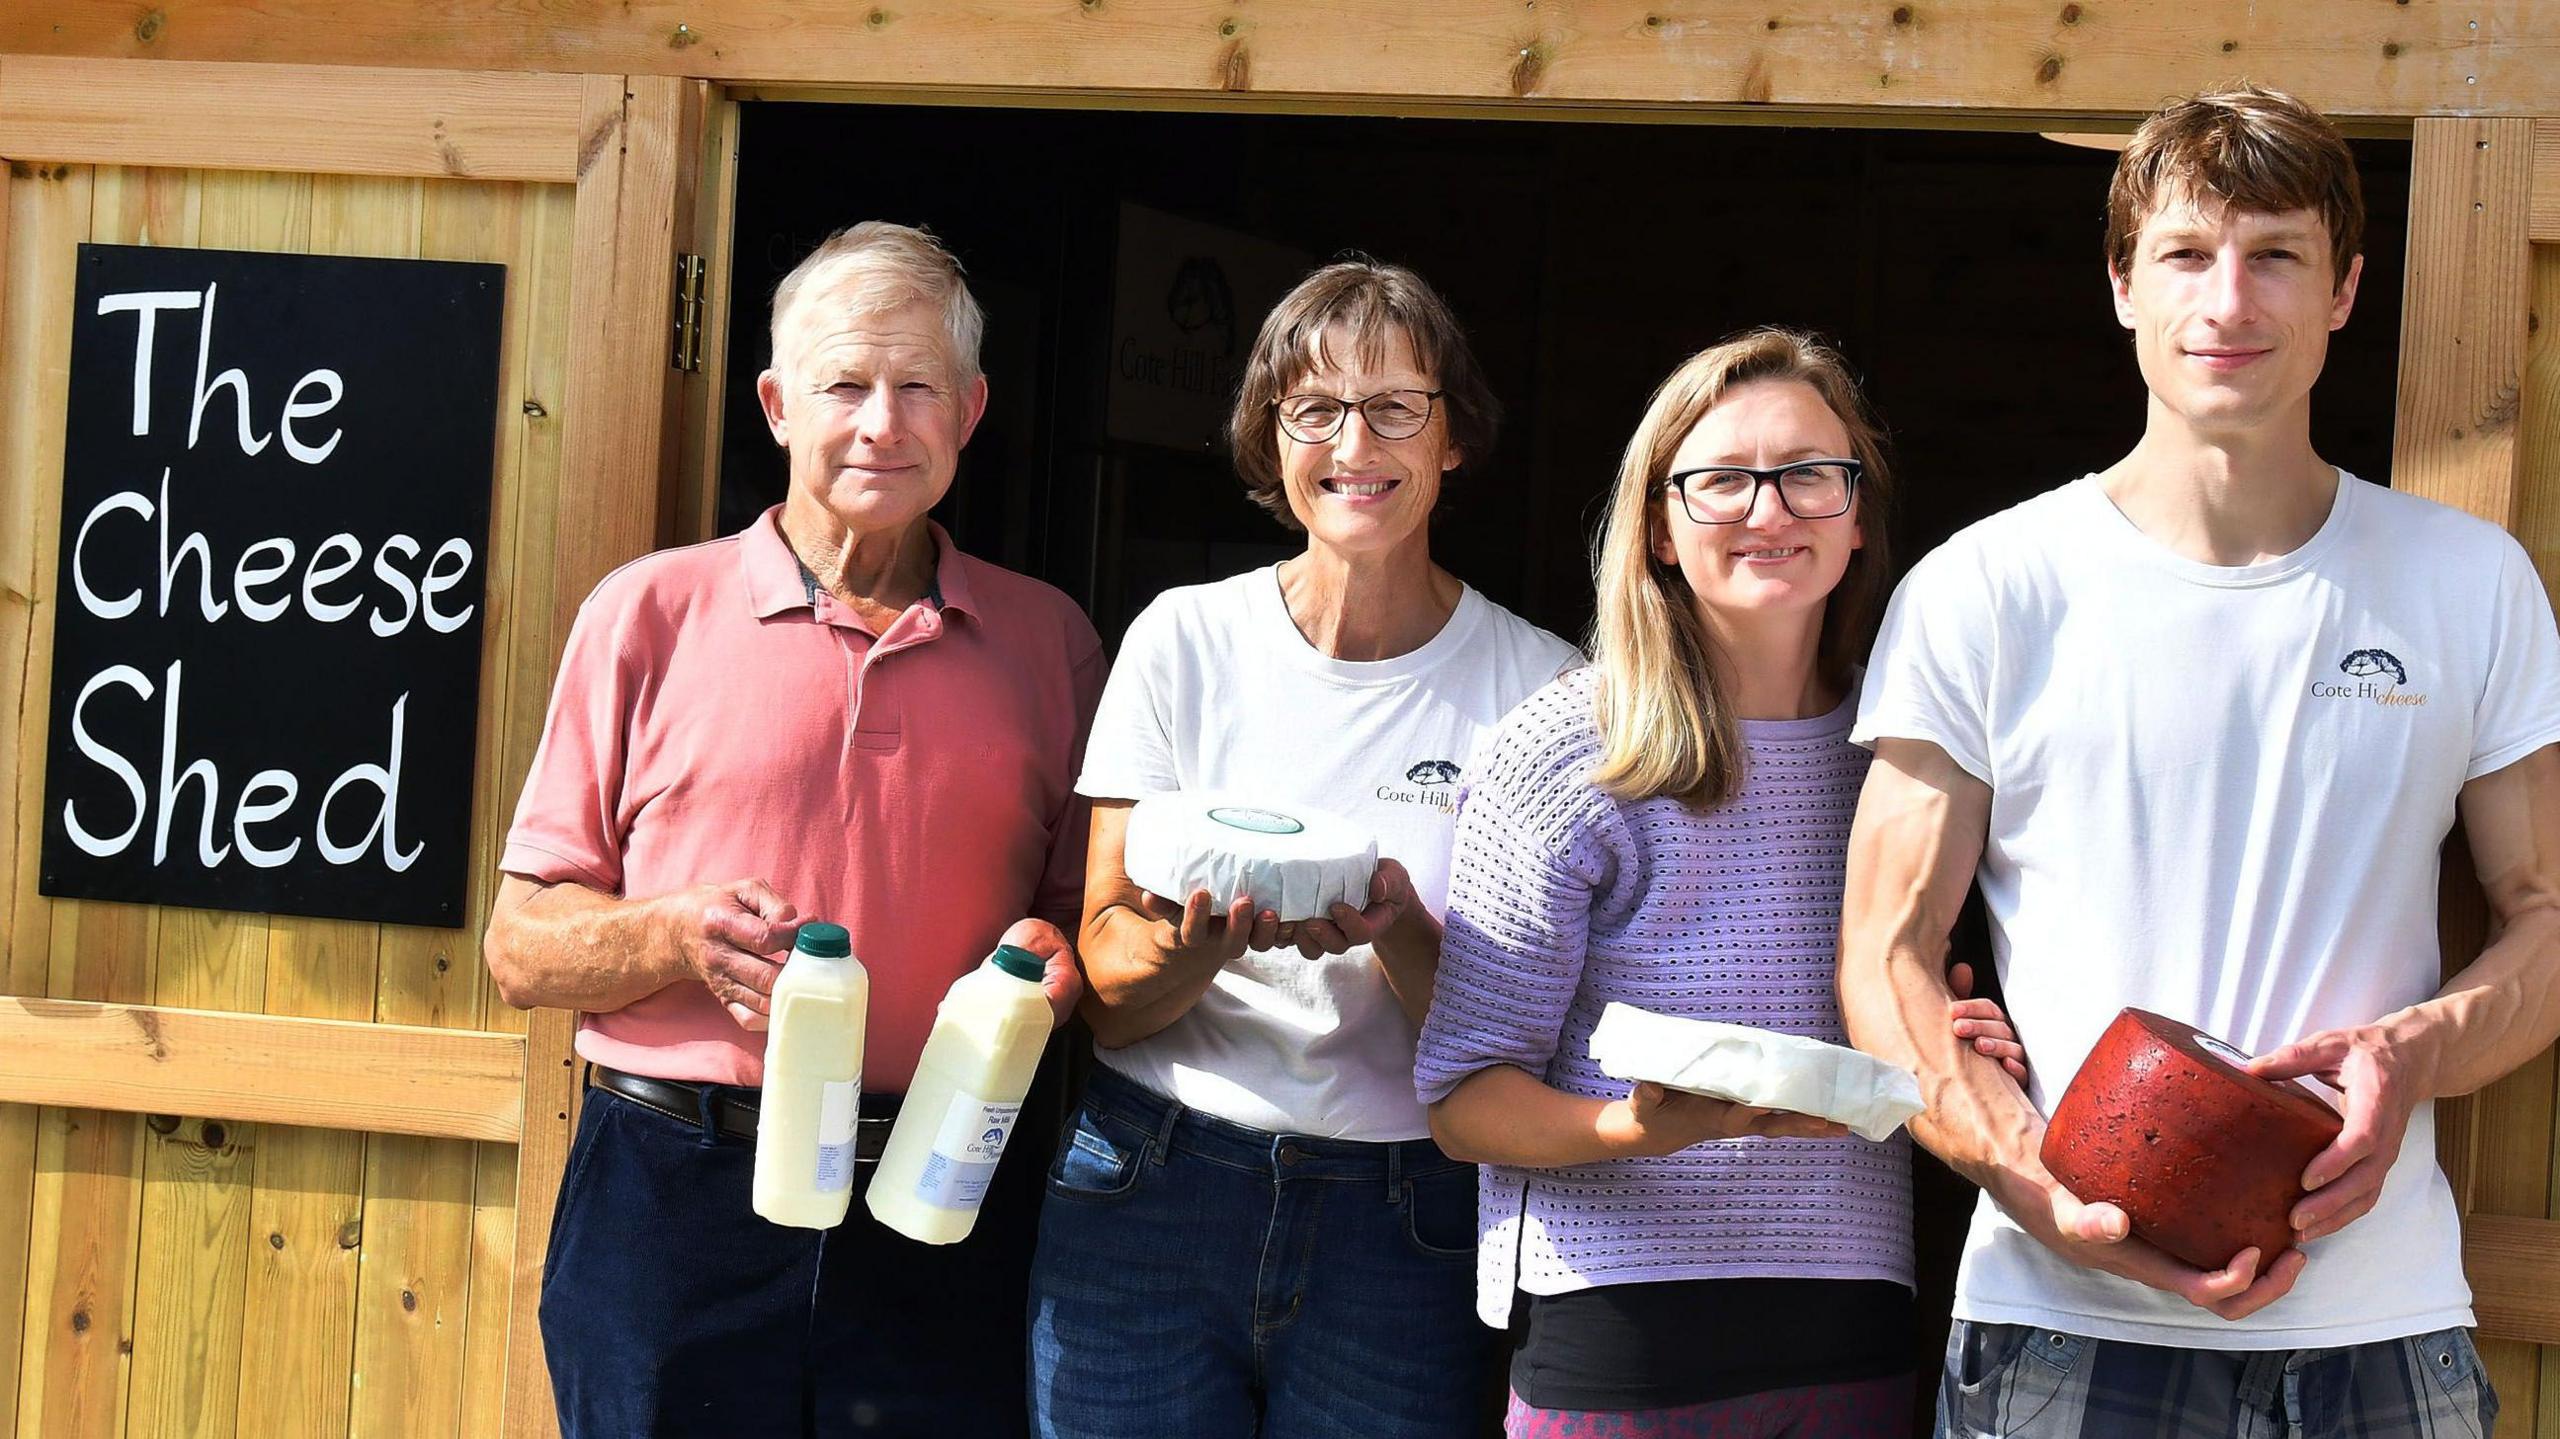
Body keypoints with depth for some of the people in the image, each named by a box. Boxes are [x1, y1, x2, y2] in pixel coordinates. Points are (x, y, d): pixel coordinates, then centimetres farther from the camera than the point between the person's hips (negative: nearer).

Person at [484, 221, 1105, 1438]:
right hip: (675, 1201, -1)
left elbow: (1088, 916, 15)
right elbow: (521, 948, 4)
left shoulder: (1046, 640, 9)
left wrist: (1056, 958, -7)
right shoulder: (651, 611, 3)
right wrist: (680, 933, -15)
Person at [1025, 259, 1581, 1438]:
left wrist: (1397, 933, -22)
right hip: (1150, 1200, 1)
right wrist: (1208, 937, -21)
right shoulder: (1187, 642, 2)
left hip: (1404, 1233, -1)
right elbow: (1110, 995, 0)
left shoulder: (1540, 687, -1)